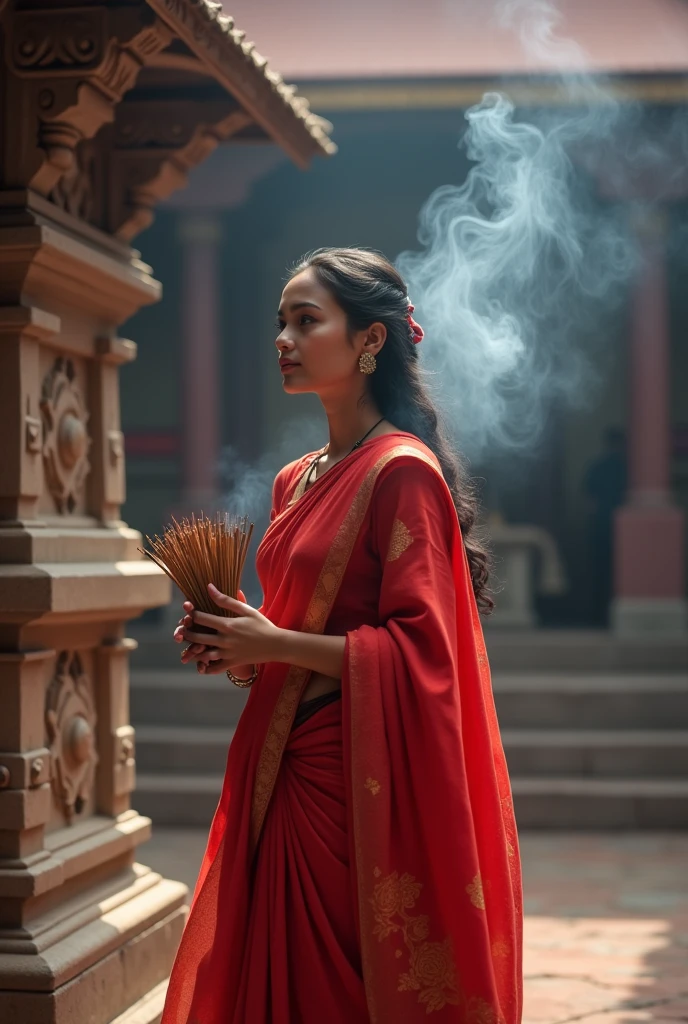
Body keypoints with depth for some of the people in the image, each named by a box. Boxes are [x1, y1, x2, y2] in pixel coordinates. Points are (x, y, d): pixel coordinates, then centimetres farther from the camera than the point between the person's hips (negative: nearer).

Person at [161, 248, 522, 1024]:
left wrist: (275, 644, -15)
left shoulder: (402, 471, -12)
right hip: (284, 773, 8)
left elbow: (418, 650, -17)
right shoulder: (295, 482, 13)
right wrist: (240, 647, 4)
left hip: (363, 781, -8)